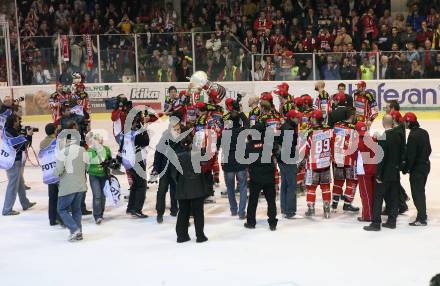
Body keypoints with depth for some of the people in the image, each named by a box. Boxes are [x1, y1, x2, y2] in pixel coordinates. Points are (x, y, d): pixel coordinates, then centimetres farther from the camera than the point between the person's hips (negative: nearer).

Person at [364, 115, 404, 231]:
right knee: (393, 197, 12)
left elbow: (382, 158, -18)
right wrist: (398, 166, 18)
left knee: (378, 197, -1)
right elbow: (401, 153, 9)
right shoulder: (398, 136, 3)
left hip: (385, 173, -7)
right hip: (395, 173, 7)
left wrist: (378, 175, -13)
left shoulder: (383, 137, -18)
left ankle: (376, 223, 0)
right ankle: (392, 221, 18)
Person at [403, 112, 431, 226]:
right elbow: (429, 149, 14)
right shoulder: (424, 132, 6)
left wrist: (406, 169, -10)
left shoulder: (413, 135, -21)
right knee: (420, 190, 20)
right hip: (425, 165, 9)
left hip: (417, 168, -9)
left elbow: (410, 155, -21)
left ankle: (421, 219, -1)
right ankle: (423, 214, 30)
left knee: (417, 193, -3)